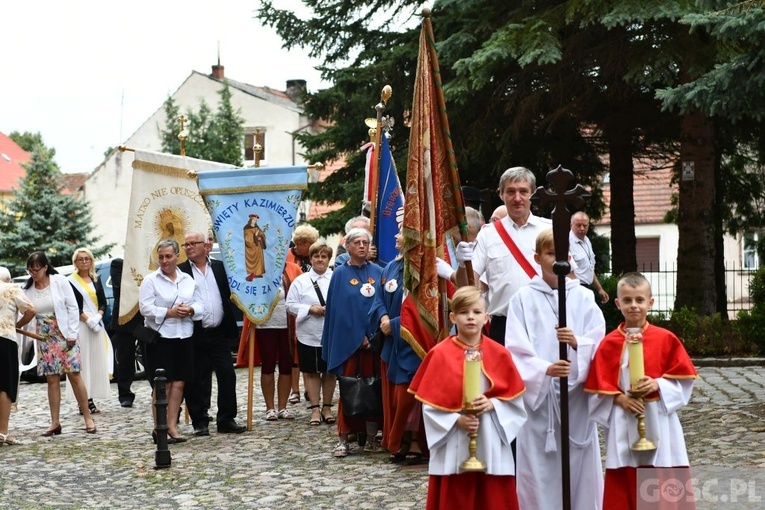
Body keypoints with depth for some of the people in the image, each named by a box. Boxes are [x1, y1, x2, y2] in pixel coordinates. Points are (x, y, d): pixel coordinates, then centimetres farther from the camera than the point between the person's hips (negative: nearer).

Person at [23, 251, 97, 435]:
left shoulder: (60, 282, -7)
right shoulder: (27, 289, 2)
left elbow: (73, 308, -6)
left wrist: (72, 334, -8)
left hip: (64, 336, -3)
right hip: (45, 339, 3)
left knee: (74, 376, -4)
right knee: (52, 380, 4)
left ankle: (88, 418, 3)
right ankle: (55, 423, 10)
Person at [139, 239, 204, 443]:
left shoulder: (188, 280, 12)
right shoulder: (150, 280, -1)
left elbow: (200, 305, 11)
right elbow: (145, 308, -10)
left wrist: (190, 310, -10)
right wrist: (169, 312, -18)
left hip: (184, 337, 4)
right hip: (160, 337, -4)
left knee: (179, 382, 4)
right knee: (163, 384, -3)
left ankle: (172, 426, 11)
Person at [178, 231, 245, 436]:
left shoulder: (220, 267, 9)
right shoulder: (180, 271, 0)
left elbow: (231, 292, 14)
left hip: (219, 333, 3)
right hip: (194, 335, -2)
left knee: (227, 376, 3)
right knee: (195, 381, 4)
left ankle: (226, 420, 13)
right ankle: (200, 422, 15)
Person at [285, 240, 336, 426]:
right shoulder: (301, 281, 2)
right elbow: (291, 305, -1)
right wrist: (310, 309, -13)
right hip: (309, 335, 0)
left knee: (330, 371, 10)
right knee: (311, 372, 6)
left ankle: (327, 407, 23)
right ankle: (315, 408, 15)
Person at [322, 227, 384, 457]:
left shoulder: (377, 272, 10)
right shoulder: (340, 273, 2)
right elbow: (339, 309, -3)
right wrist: (358, 336, -10)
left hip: (374, 337, 3)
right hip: (348, 339, -2)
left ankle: (370, 434, 11)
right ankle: (344, 438, 1)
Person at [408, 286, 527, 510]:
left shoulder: (499, 354, 1)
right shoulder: (440, 354, -4)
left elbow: (514, 398, 3)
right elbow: (430, 404, -5)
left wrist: (492, 404, -14)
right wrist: (456, 420, -17)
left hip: (491, 446, 2)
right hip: (453, 449, -1)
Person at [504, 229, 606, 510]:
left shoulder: (584, 297, 6)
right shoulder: (523, 298, 0)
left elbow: (599, 344, 1)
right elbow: (516, 350, -6)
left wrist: (577, 342, -20)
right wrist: (545, 369, -22)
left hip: (577, 395, 2)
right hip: (538, 395, -1)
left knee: (580, 469, 5)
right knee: (540, 471, 0)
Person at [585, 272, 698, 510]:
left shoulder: (665, 339, -2)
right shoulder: (609, 343, 0)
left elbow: (683, 377, 0)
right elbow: (599, 384, 1)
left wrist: (658, 385, -15)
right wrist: (620, 398, -14)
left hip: (658, 421, 0)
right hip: (623, 425, 1)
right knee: (622, 486, 5)